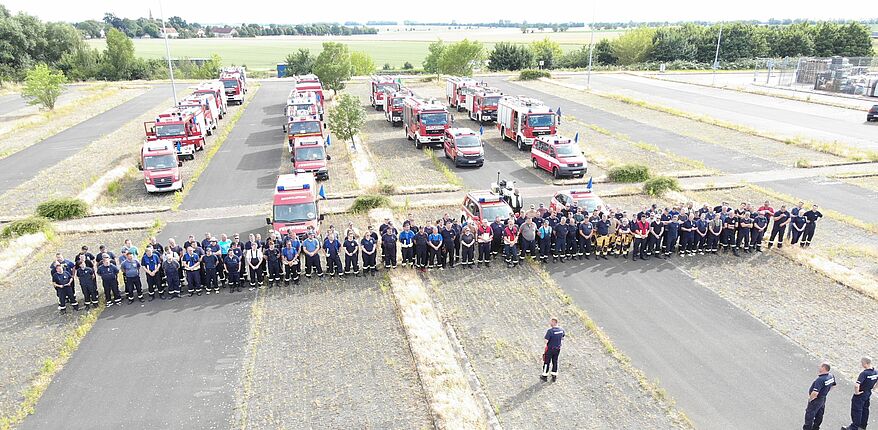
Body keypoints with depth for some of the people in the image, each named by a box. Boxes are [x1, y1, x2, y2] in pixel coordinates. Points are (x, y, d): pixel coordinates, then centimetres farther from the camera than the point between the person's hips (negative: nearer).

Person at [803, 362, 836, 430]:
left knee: (809, 415, 8)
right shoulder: (831, 376, -7)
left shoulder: (820, 379, -35)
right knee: (819, 415, 23)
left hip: (816, 400, -9)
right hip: (823, 398, 9)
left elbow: (815, 393, -36)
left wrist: (810, 399, -18)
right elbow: (833, 385, 14)